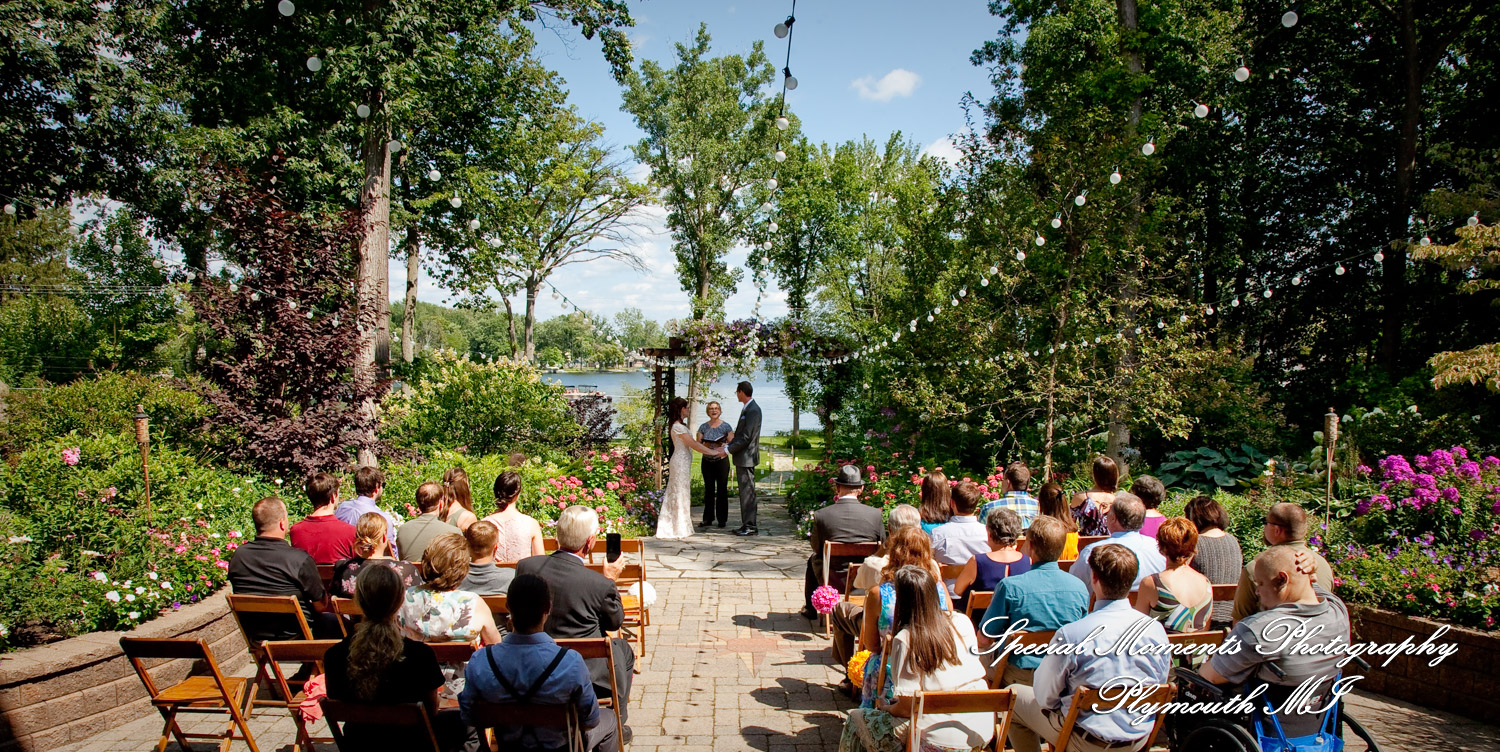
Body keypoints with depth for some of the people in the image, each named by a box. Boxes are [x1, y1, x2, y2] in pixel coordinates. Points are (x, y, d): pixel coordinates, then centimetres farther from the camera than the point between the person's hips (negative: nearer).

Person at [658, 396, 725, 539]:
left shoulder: (681, 426, 14)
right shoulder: (678, 427, -17)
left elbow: (694, 443, 14)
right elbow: (694, 445, -19)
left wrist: (714, 450, 10)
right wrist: (715, 452, -15)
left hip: (683, 463, 10)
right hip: (680, 463, -10)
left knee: (679, 494, 13)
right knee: (679, 494, -3)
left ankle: (673, 529, 19)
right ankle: (675, 530, 4)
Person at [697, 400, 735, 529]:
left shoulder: (726, 426, 2)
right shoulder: (703, 427, 7)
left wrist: (722, 445, -17)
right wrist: (705, 445, -13)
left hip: (721, 460, -2)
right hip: (707, 461, 2)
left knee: (722, 489, -1)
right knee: (708, 489, 4)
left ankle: (722, 519, 5)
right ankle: (708, 518, 10)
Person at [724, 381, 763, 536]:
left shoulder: (753, 410, -17)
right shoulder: (747, 409, 15)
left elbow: (746, 437, -21)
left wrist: (728, 449, -16)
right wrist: (729, 444, 8)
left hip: (746, 457, -10)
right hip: (742, 458, 10)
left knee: (747, 492, -6)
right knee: (745, 492, 13)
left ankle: (751, 526, -1)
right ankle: (747, 525, 19)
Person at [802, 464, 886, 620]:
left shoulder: (821, 515, -17)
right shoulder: (875, 514, -14)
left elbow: (817, 548, -4)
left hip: (833, 581, -1)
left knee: (813, 559, 31)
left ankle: (810, 609, 44)